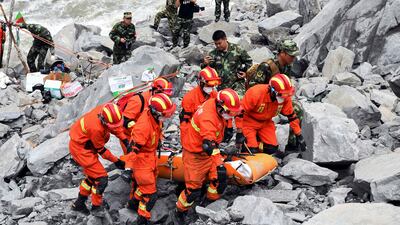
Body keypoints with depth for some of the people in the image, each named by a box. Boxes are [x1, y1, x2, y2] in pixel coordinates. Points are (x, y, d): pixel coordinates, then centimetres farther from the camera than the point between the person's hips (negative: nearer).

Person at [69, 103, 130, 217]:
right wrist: (116, 161, -11)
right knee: (101, 178, -6)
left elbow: (114, 126, 1)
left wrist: (125, 140, -9)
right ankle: (96, 207, 12)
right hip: (81, 149, -9)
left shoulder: (104, 109, -19)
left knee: (93, 175, 20)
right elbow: (101, 150, -20)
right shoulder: (96, 128, -37)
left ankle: (79, 203, 36)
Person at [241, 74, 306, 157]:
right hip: (249, 122, -5)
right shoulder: (256, 93, -33)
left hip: (266, 123, 5)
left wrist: (299, 136, -2)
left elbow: (291, 116, -4)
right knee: (252, 150, -18)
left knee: (272, 148, -7)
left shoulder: (285, 98, -17)